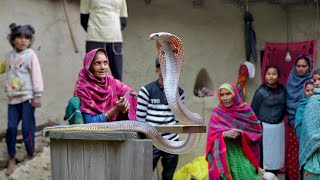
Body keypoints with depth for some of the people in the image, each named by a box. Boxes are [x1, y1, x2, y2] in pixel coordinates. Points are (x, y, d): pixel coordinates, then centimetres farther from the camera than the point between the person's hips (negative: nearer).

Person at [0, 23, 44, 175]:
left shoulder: (30, 55, -4)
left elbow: (36, 75, -7)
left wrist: (37, 96, -10)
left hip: (27, 97, -4)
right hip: (13, 98, 4)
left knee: (27, 128, -2)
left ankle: (30, 156, 15)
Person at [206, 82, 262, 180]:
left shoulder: (245, 109, 1)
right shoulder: (217, 113, -1)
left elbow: (257, 129, 5)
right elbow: (212, 137, -7)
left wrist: (242, 133, -12)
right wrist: (224, 134, -27)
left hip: (244, 153, 1)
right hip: (225, 155, -1)